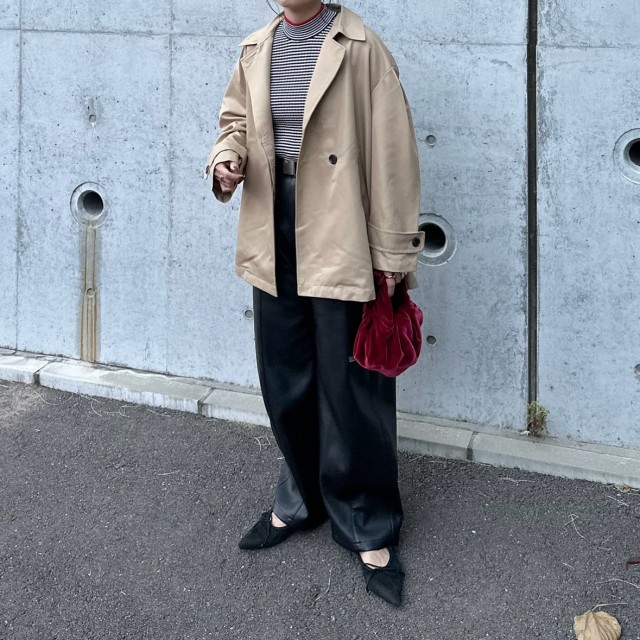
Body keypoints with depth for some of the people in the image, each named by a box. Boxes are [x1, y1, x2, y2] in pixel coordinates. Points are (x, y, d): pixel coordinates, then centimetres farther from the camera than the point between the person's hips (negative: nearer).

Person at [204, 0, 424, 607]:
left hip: (340, 244, -5)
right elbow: (236, 118, 21)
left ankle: (368, 529, 18)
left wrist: (395, 254, -10)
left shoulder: (359, 49, -11)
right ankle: (301, 499, 38)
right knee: (285, 381, 17)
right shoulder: (255, 50, 7)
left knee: (350, 390, 2)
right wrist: (229, 154, -5)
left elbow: (391, 152, -10)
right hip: (274, 242, 6)